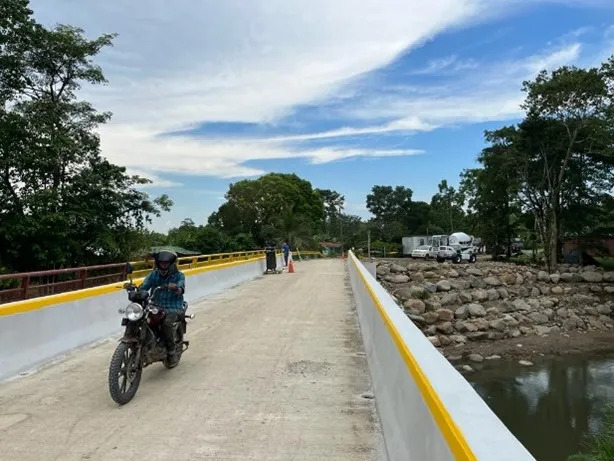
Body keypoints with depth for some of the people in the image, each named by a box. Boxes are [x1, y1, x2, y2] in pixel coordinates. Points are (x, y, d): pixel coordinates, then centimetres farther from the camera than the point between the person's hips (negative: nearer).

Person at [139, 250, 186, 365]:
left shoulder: (178, 275, -2)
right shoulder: (154, 274, 8)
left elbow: (181, 289, -21)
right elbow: (143, 287, -3)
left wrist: (176, 288, -45)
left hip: (174, 309, -3)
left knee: (167, 322, -32)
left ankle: (171, 351, -12)